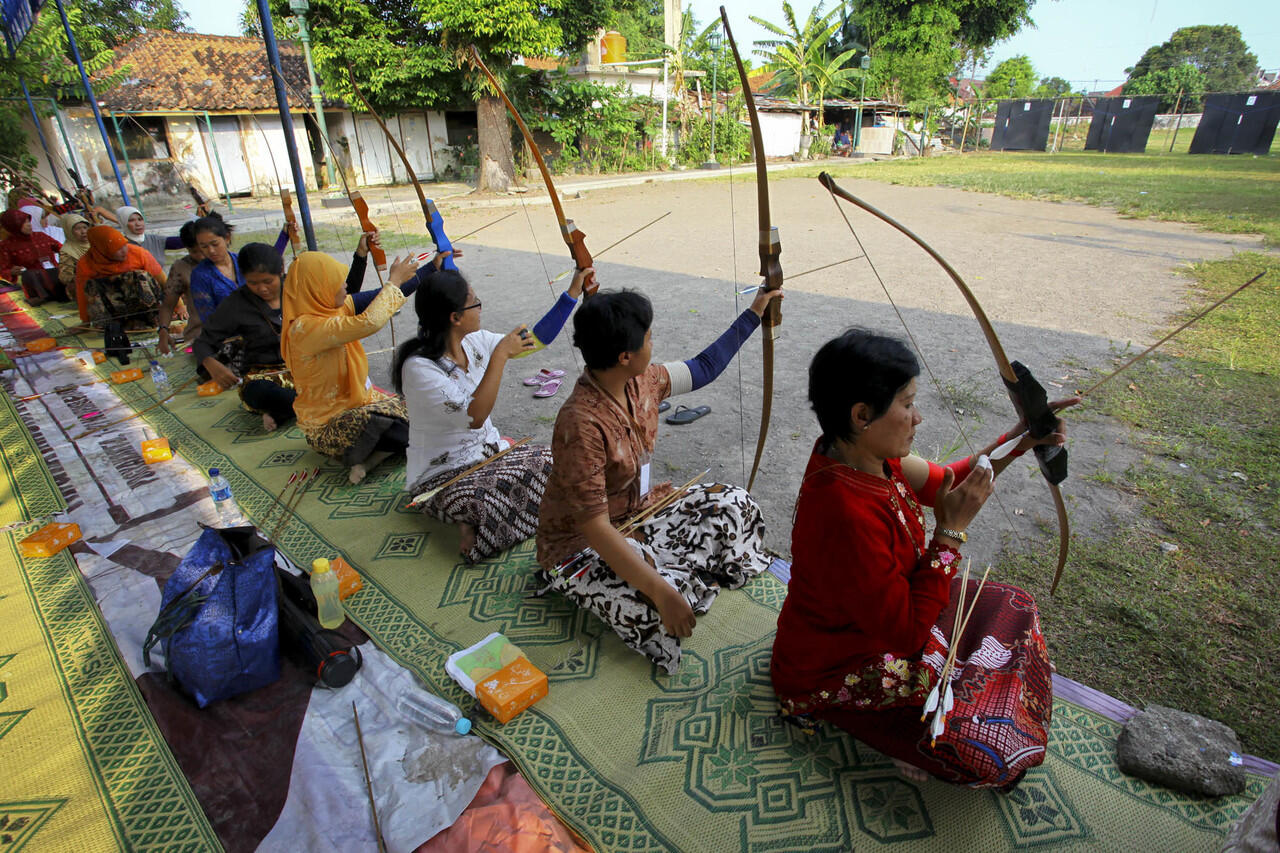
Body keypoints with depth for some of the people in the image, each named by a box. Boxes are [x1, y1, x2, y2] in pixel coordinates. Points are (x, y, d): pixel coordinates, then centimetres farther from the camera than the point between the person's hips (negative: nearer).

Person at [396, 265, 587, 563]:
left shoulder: (475, 342, -2)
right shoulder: (419, 367, -23)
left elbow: (536, 339, 7)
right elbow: (474, 416, -31)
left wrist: (574, 290, 4)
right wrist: (500, 355, -30)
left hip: (488, 451, 8)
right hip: (441, 476, -8)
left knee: (552, 460, -17)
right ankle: (472, 517, -6)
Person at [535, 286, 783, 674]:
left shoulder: (642, 380, -9)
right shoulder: (581, 424, -34)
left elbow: (702, 369, 10)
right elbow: (595, 528, -33)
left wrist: (753, 314, 15)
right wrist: (661, 593, -35)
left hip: (639, 510, 8)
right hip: (581, 546, -7)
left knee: (736, 504, -1)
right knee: (660, 603, -32)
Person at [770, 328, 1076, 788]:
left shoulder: (864, 453, -10)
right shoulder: (847, 513, -39)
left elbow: (943, 483, 7)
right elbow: (907, 632, -28)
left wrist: (1020, 439, -3)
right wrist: (950, 531, -26)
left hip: (881, 617, 9)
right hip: (835, 673, -9)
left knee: (1011, 605, 15)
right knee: (991, 750, -14)